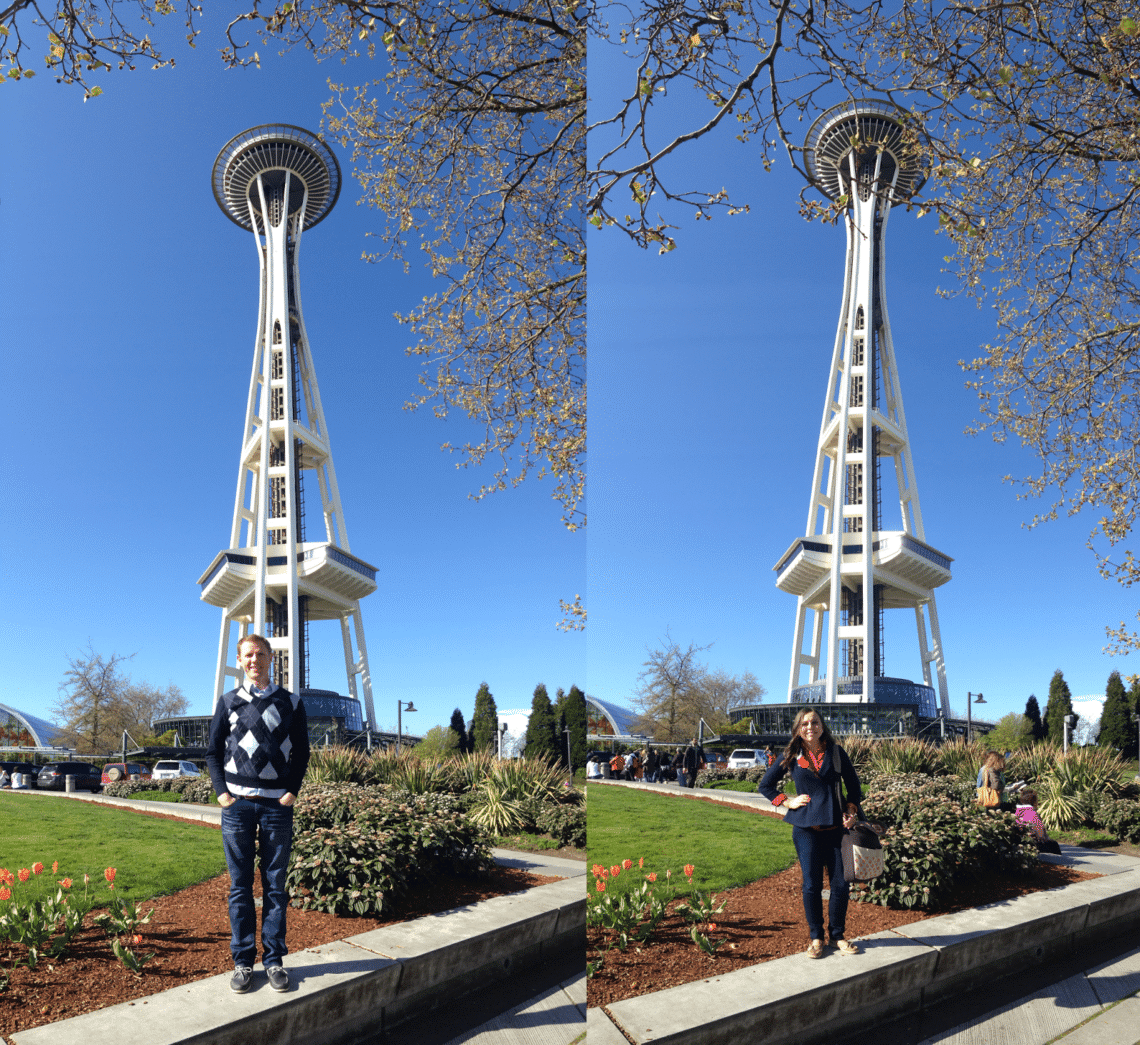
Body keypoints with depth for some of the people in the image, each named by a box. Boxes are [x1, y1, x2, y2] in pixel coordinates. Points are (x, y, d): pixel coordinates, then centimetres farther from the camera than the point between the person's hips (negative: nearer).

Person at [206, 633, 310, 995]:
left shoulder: (291, 703, 7)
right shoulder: (229, 702, 8)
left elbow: (301, 753, 9)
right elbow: (213, 751, 10)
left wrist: (292, 791, -2)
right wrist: (222, 792, -1)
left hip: (276, 805, 0)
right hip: (237, 805, 0)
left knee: (275, 885, 4)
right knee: (240, 886, 5)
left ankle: (274, 959, 12)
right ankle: (242, 961, 13)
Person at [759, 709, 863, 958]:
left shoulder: (836, 753, 3)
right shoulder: (792, 756, 1)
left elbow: (853, 785, 14)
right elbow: (765, 785, 10)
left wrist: (850, 811, 0)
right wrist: (789, 802, 0)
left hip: (835, 828, 1)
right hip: (806, 829, -1)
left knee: (841, 885, 1)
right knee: (812, 885, 3)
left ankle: (837, 935, 21)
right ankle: (816, 938, 20)